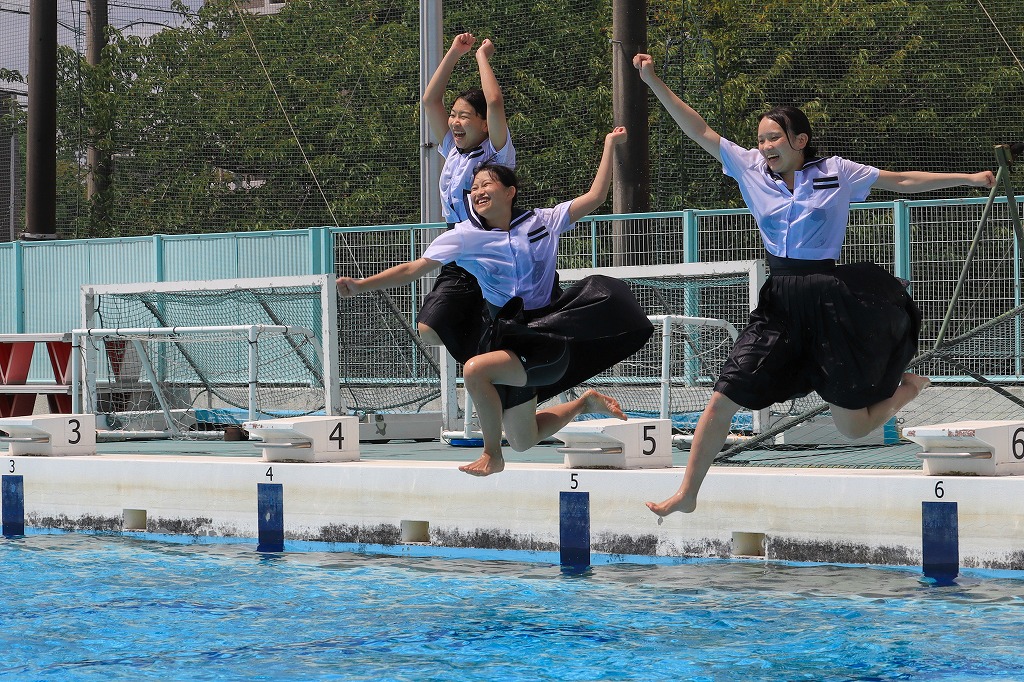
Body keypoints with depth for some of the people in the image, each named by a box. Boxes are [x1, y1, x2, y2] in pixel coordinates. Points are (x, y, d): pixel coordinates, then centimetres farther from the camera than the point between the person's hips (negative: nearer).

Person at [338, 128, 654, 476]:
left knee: (476, 369, -31)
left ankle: (492, 454, -10)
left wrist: (610, 145, 2)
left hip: (542, 336, -4)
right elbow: (413, 268, -5)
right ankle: (585, 403, 39)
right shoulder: (465, 237, 0)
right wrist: (361, 285, -16)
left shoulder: (542, 222, 0)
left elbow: (594, 197, 2)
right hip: (503, 336, 4)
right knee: (522, 442, 13)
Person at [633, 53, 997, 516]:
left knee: (853, 427, 3)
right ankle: (687, 494, 2)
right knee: (722, 402, -9)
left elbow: (903, 181, 7)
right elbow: (699, 131, 2)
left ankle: (908, 388, 35)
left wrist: (972, 178, 7)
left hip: (833, 301, -2)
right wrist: (653, 82, -4)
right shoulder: (751, 169, 4)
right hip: (780, 302, 2)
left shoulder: (836, 172, 0)